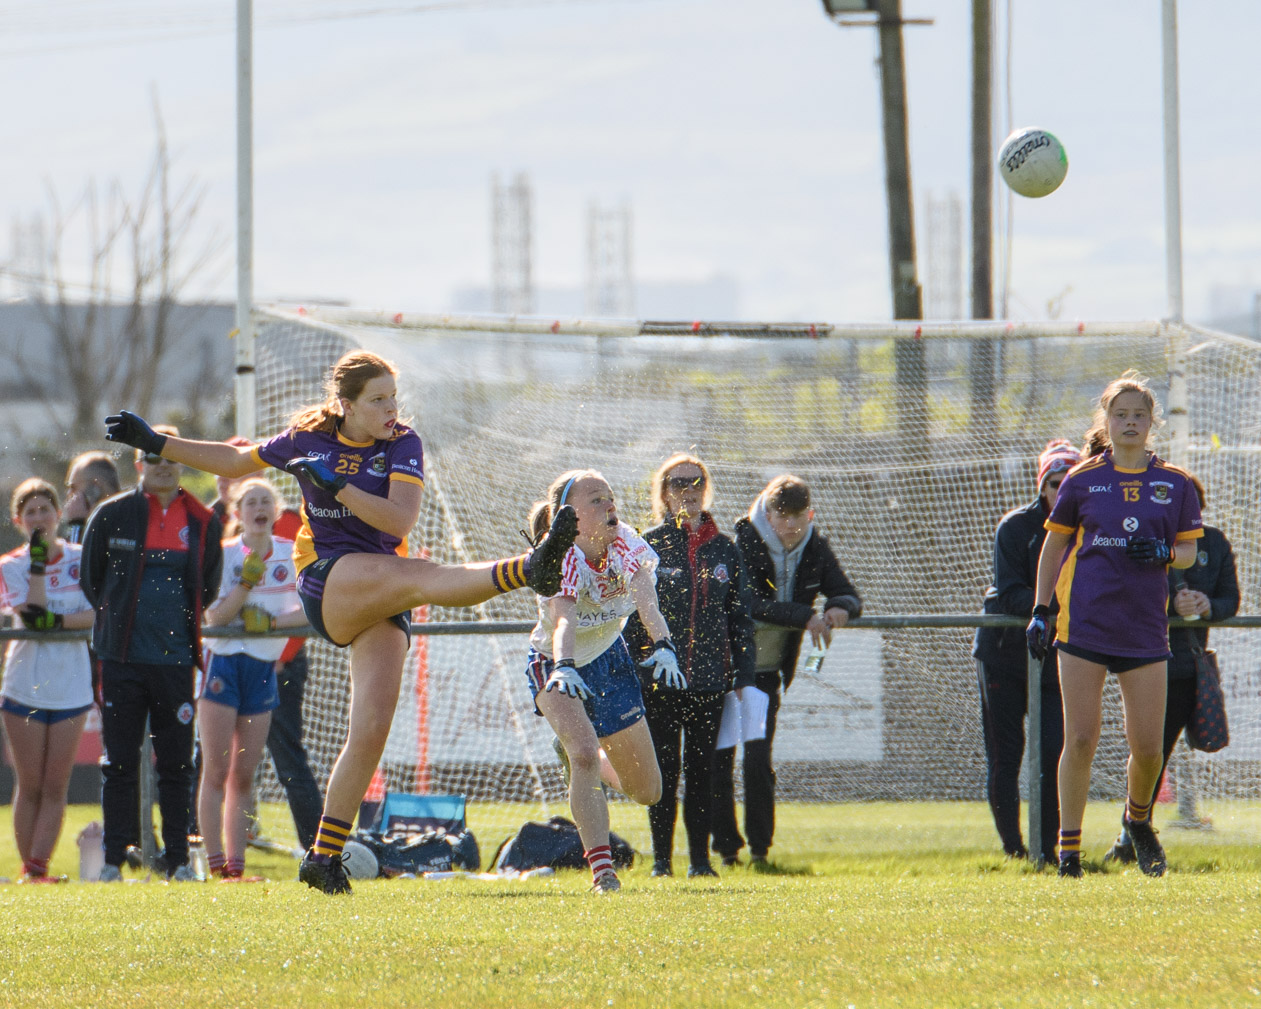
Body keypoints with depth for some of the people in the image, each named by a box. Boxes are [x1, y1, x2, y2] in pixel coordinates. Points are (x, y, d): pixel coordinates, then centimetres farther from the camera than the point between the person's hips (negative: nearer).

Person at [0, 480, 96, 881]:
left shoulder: (81, 558, 4)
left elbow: (97, 613, -5)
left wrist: (58, 620, -20)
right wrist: (38, 564, -19)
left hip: (70, 686, 1)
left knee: (55, 788, -3)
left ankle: (39, 866, -4)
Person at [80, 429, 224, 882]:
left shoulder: (202, 523, 7)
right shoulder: (112, 515, 2)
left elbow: (208, 588, 18)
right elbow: (90, 579, 12)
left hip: (176, 657, 1)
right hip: (122, 656, -1)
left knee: (176, 763, 2)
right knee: (120, 761, 0)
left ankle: (177, 858, 7)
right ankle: (114, 858, 4)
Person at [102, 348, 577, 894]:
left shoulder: (402, 444, 4)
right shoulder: (308, 438, 7)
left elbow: (401, 522, -10)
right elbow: (237, 461, 25)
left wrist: (337, 485, -17)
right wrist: (157, 443, 25)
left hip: (381, 603, 2)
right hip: (326, 580, -2)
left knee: (371, 730, -11)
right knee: (418, 575, -34)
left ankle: (323, 858, -2)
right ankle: (530, 570, -59)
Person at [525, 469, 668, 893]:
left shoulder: (624, 544, -19)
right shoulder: (561, 559, -30)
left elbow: (645, 600, -35)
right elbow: (563, 621, -47)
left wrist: (662, 646, -55)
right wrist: (563, 667, -67)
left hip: (609, 660, 5)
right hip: (555, 664, -5)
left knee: (646, 791, 9)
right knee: (584, 752, -33)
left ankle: (575, 753, 41)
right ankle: (601, 869, -30)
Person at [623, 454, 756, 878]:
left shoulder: (724, 549, 9)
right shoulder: (648, 545, 1)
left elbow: (740, 616, 12)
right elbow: (630, 612, 0)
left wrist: (744, 676, 6)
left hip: (710, 678, 2)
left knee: (702, 768, 3)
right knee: (664, 768, 0)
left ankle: (700, 857, 9)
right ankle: (661, 858, 6)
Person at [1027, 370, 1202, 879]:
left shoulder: (1175, 483, 6)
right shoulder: (1082, 480, 3)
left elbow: (1189, 550, 12)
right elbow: (1053, 546, 11)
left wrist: (1163, 553, -11)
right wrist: (1040, 611, 6)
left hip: (1145, 627, 1)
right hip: (1084, 623, -1)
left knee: (1148, 746, -1)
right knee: (1081, 739, -7)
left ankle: (1137, 818, 30)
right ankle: (1069, 846, 1)